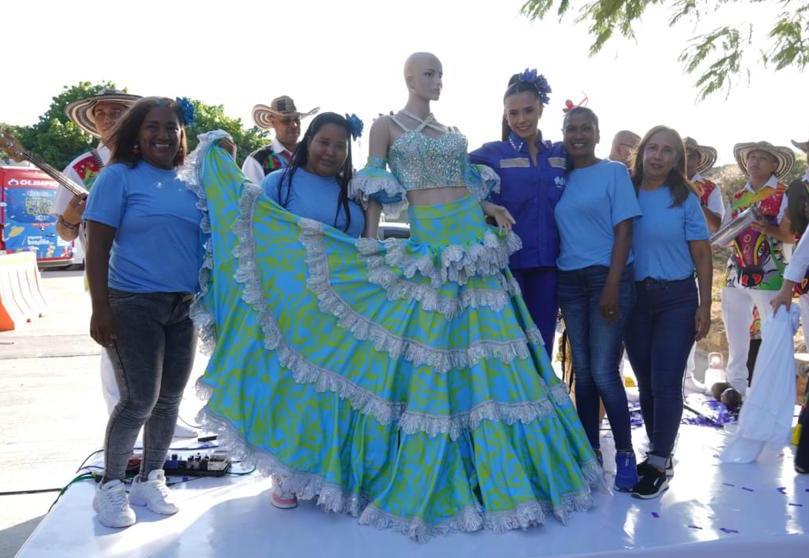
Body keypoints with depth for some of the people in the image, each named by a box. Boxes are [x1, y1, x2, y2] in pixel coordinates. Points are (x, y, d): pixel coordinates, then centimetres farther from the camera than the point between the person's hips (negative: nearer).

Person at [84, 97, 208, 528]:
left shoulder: (190, 184, 11)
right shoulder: (119, 176, -4)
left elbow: (205, 242, 20)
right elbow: (97, 246, -9)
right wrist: (100, 308, -14)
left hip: (184, 306, 6)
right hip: (133, 304, -5)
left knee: (170, 399, 10)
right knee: (140, 400, -3)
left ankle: (150, 480, 28)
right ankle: (110, 486, 17)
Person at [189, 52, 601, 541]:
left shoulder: (451, 132, 20)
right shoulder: (386, 126, 6)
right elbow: (376, 191, 0)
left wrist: (488, 208, 6)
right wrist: (371, 240, -9)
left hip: (474, 243, 5)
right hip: (428, 248, -5)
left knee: (483, 356, 5)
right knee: (428, 355, -4)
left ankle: (491, 473, 19)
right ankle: (429, 476, 12)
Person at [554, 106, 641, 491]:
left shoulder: (614, 172, 0)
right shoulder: (560, 177, 11)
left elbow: (623, 230, -6)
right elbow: (559, 231, 12)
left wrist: (612, 285, -15)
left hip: (607, 277, -4)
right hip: (569, 281, 4)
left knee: (603, 372, -8)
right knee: (581, 371, 8)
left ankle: (625, 452, 9)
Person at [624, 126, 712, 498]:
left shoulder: (685, 199, -1)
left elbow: (702, 255, -1)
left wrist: (704, 306, -6)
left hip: (677, 299, -2)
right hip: (634, 298, 2)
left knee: (666, 381, -4)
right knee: (645, 381, 9)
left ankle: (659, 465, 7)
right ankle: (658, 453, 25)